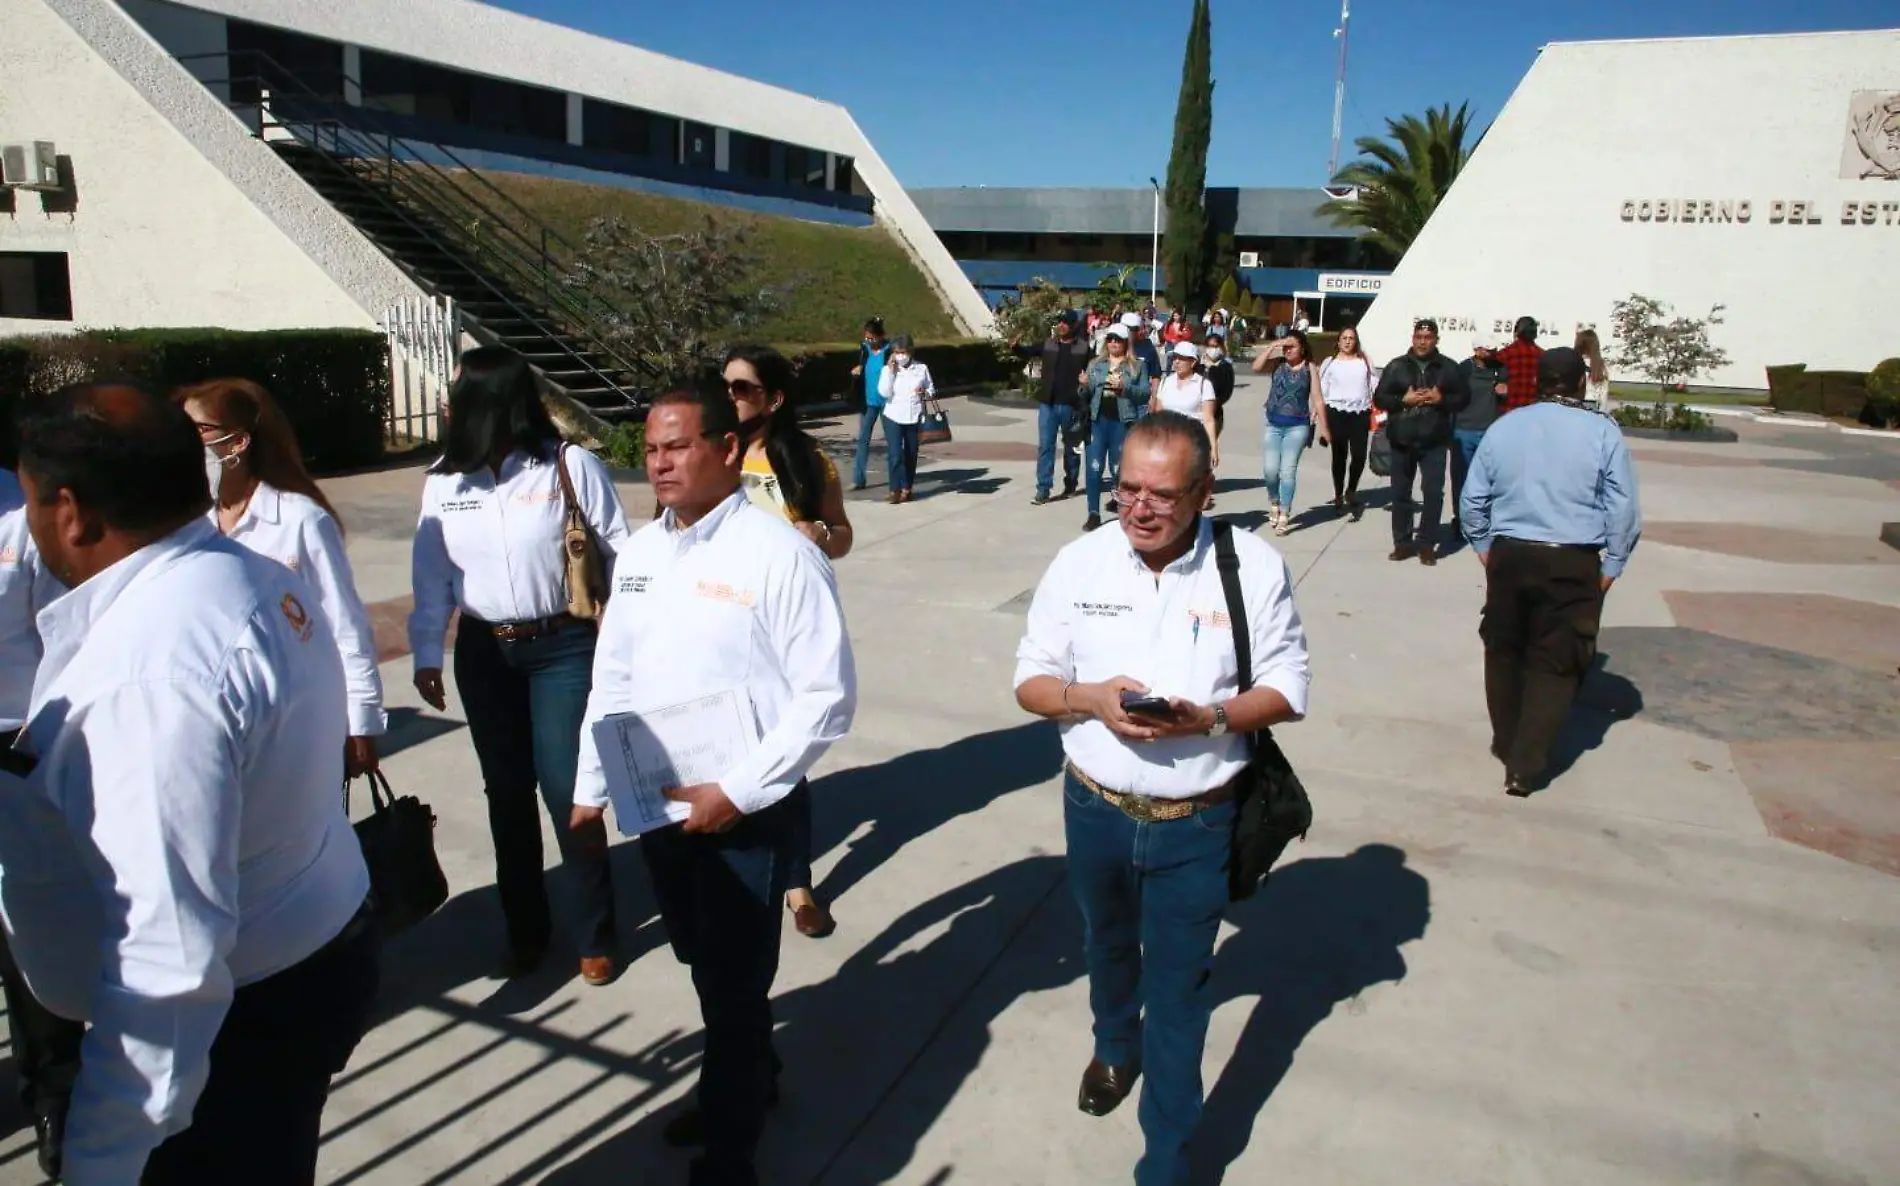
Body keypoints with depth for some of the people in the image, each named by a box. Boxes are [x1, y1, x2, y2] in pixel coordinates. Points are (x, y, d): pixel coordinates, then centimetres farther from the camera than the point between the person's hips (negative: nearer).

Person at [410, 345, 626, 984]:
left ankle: (596, 932, 16)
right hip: (482, 652, 4)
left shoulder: (570, 465, -11)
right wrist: (427, 655, 3)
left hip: (564, 648, -4)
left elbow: (619, 554, -6)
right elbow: (432, 572, 5)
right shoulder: (444, 478, 1)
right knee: (506, 790, 12)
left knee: (564, 788, -4)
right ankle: (525, 928, 30)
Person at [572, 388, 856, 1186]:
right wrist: (591, 787, 14)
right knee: (703, 965, 23)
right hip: (656, 804, 7)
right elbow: (612, 678, 13)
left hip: (744, 811, -6)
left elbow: (826, 694, -19)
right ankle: (748, 1082, 49)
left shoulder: (780, 554, -17)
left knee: (736, 982, 7)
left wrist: (738, 792, -20)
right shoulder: (638, 552, 5)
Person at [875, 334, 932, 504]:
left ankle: (906, 488, 20)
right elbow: (884, 392, -10)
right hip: (894, 417, -2)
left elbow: (931, 390, 12)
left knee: (911, 455, 8)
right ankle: (895, 490, -7)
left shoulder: (921, 368, 4)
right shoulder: (888, 369, 2)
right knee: (896, 454, -10)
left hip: (914, 417, 2)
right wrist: (891, 371, -12)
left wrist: (925, 394, -11)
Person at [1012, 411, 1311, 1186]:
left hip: (1196, 823, -3)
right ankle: (1115, 1045, 60)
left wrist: (1209, 719, -26)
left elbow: (1287, 690, -7)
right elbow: (1031, 680, -2)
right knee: (1107, 945, 28)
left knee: (1177, 990, 7)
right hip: (1095, 809, 3)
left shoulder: (1254, 567, -13)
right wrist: (1091, 698, -23)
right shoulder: (1079, 563, -8)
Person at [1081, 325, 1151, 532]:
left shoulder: (1137, 366, 6)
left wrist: (1124, 387, -16)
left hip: (1122, 422, -2)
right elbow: (1087, 394, 13)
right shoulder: (1095, 365, 15)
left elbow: (1145, 393, -2)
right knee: (1094, 467, -4)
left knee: (1119, 467, 7)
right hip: (1098, 421, 2)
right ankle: (1094, 513, -3)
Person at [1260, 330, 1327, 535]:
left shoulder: (1309, 368, 1)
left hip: (1297, 426, -2)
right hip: (1273, 426, 2)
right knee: (1270, 469, -5)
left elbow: (1317, 400, 1)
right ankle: (1274, 502, 24)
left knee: (1288, 470, -5)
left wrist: (1323, 429, -1)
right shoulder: (1278, 365, 7)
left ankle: (1284, 516, 2)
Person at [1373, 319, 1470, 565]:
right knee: (1400, 493, 6)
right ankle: (1402, 543, 16)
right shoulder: (1397, 366, 5)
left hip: (1434, 442, -1)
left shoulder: (1448, 367, 5)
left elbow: (1463, 398, 5)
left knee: (1433, 493, -3)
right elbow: (1380, 398, 2)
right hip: (1402, 440, 1)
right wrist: (1404, 399, -13)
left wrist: (1441, 399, -13)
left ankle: (1427, 544, 5)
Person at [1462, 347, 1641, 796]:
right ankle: (1524, 767, 1)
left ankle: (1507, 745, 32)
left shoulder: (1503, 427, 4)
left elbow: (1473, 498, 7)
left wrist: (1484, 547, 18)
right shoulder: (1603, 432, -5)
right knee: (1556, 665, 5)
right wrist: (1611, 566, 4)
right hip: (1573, 563, -3)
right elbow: (1623, 509, -5)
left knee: (1503, 652, 18)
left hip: (1508, 555, 3)